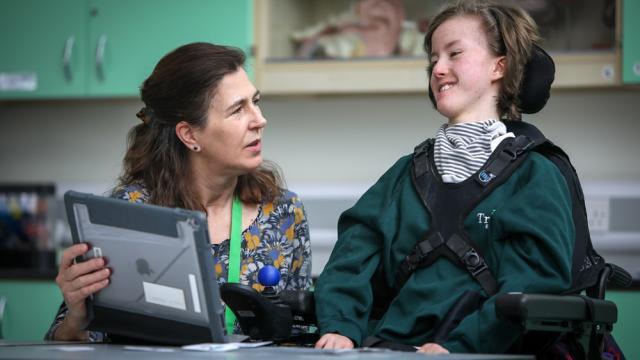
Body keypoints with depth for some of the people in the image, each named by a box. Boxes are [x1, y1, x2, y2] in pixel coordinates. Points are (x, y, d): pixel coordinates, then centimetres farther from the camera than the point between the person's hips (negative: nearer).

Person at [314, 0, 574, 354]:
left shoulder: (533, 175, 5)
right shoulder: (406, 173, 21)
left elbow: (531, 286, -8)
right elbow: (353, 258, 9)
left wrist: (457, 347, -21)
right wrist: (339, 325, -10)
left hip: (480, 352, -4)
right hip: (388, 345, 4)